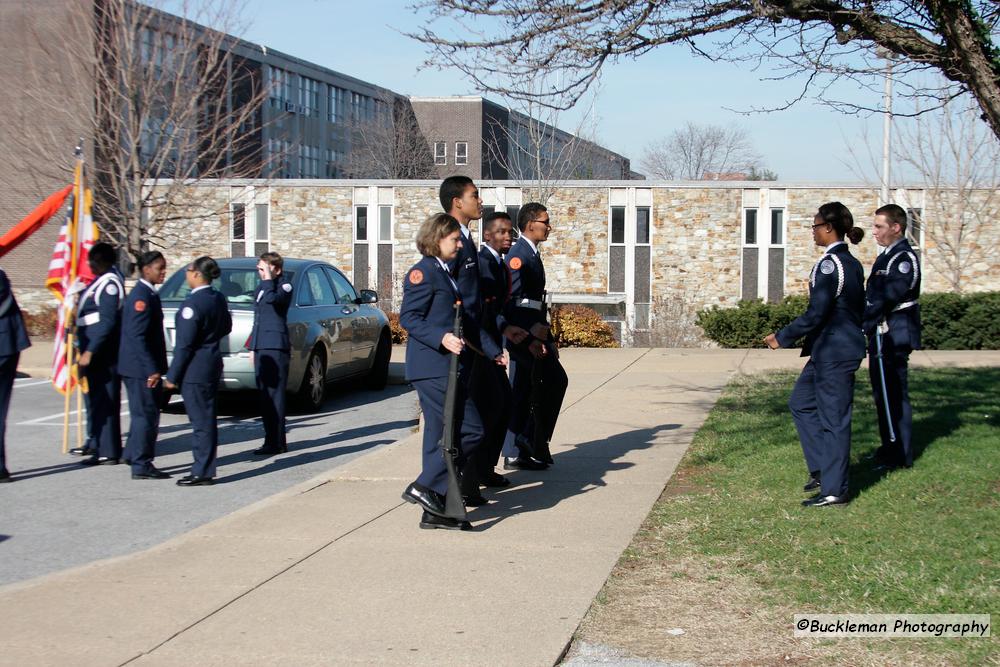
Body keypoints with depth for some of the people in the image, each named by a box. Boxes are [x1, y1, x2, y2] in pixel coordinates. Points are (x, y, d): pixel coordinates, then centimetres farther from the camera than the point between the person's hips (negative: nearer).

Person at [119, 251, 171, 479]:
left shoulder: (147, 293, 13)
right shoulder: (142, 296, -18)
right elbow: (137, 337, -23)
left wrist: (155, 368, 19)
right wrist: (152, 370, -23)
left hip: (144, 368, 10)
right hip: (141, 367, -10)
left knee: (143, 414, 18)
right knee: (146, 415, -4)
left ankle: (134, 455, 29)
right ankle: (141, 466, 2)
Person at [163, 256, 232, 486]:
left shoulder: (192, 303, -19)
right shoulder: (219, 299, 7)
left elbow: (185, 344, -19)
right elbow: (226, 328, 21)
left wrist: (172, 376, -13)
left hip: (195, 369, -9)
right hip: (213, 363, 9)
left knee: (201, 421, -4)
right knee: (206, 419, 15)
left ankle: (203, 473, 1)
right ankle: (204, 468, 22)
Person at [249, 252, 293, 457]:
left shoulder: (284, 286, -6)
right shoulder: (261, 288, 20)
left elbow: (272, 298, -30)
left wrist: (268, 278, -18)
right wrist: (253, 347, 21)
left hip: (276, 348, -9)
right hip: (261, 348, 9)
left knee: (274, 395, -9)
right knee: (264, 395, 10)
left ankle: (277, 443, -8)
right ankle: (271, 440, 15)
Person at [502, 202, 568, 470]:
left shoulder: (532, 254, 19)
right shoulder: (519, 254, -12)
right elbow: (513, 299, -21)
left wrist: (549, 340, 21)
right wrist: (531, 333, -24)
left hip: (529, 331, 10)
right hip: (522, 330, -10)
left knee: (522, 393, 9)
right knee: (556, 379, -9)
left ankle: (515, 454, 11)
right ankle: (535, 438, -4)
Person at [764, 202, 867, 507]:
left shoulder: (829, 264, -18)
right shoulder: (852, 263, 11)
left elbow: (816, 314, -21)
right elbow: (859, 309, 16)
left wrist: (782, 337, -10)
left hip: (833, 351, -10)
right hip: (845, 345, 10)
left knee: (833, 417, -2)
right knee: (801, 403, 20)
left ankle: (834, 489, 5)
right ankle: (822, 468, 23)